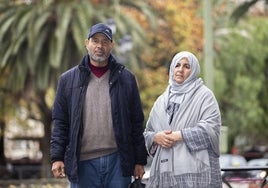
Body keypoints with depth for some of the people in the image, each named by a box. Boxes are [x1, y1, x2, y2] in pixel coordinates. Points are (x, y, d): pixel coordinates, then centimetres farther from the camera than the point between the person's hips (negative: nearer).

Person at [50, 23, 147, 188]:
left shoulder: (126, 78, 8)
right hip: (83, 163, 0)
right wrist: (57, 157, -2)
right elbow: (60, 122, 7)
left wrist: (140, 161, 5)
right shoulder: (69, 80, 8)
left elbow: (137, 123, 8)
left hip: (117, 161, 0)